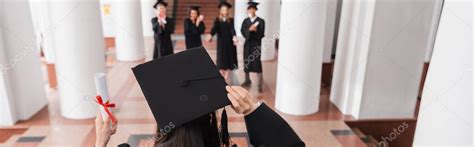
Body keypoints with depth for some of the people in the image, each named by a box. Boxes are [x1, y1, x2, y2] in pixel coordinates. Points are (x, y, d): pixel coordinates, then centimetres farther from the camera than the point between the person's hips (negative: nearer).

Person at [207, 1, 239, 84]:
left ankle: (226, 79, 9)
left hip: (230, 43, 1)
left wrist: (234, 37, -35)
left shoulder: (231, 20, 3)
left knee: (229, 60, 0)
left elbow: (232, 29, -14)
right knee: (221, 61, -3)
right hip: (221, 43, 0)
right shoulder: (217, 20, 3)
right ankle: (222, 78, 6)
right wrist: (210, 35, -36)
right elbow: (214, 28, -14)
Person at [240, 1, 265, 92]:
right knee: (246, 62, 10)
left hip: (256, 44, -5)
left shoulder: (260, 21, -6)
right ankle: (247, 80, 26)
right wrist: (249, 29, -22)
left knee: (257, 63, -8)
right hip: (247, 44, 5)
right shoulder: (245, 21, 7)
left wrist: (256, 30, -28)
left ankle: (260, 84, -4)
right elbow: (242, 31, -3)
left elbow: (262, 34, -9)